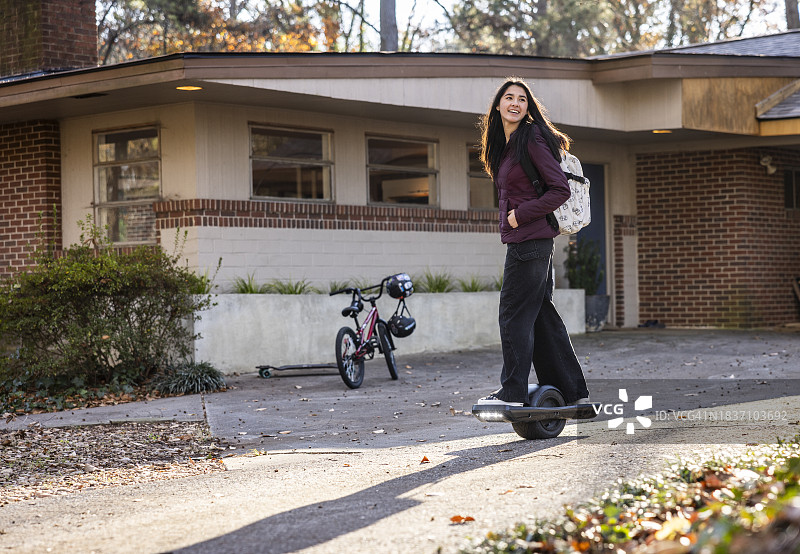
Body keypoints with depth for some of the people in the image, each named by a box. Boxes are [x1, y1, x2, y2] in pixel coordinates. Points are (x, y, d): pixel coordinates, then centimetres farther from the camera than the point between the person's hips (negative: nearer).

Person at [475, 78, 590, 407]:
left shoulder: (532, 139, -11)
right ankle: (573, 391, 15)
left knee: (514, 314, -6)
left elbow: (560, 189, -15)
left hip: (531, 238, -10)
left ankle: (513, 392, -2)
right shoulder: (504, 144, 17)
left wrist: (521, 214, -15)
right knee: (541, 314, 11)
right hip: (520, 240, 10)